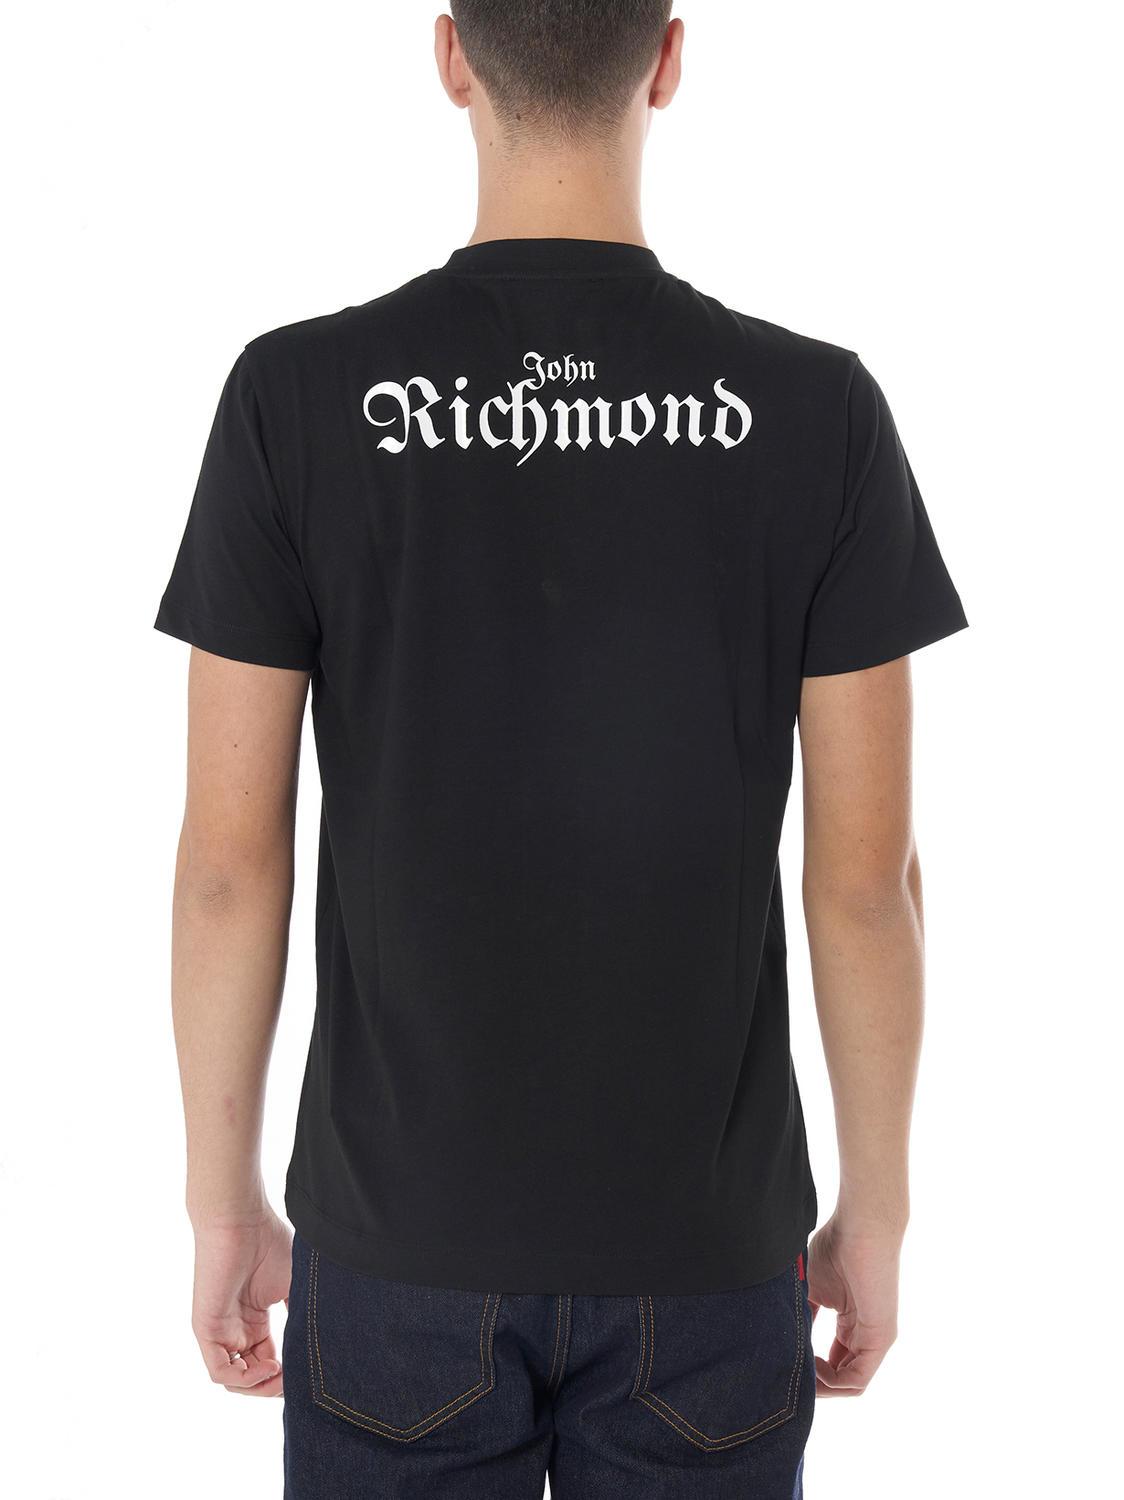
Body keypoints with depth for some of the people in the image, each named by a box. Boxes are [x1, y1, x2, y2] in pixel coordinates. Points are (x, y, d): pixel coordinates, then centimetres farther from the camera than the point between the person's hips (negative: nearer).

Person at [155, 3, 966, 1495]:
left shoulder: (297, 394, -11)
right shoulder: (818, 413, -10)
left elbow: (230, 854, -8)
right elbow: (867, 874, -8)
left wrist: (223, 1203, 5)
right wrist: (875, 1212, 6)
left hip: (405, 1229, 0)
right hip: (703, 1236, 1)